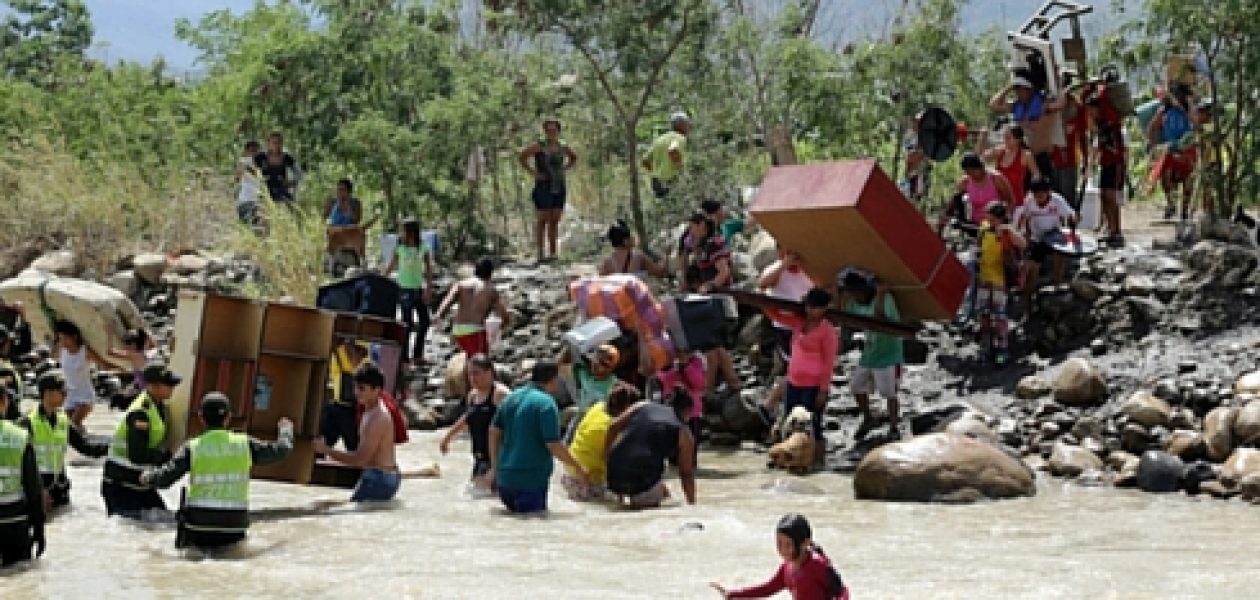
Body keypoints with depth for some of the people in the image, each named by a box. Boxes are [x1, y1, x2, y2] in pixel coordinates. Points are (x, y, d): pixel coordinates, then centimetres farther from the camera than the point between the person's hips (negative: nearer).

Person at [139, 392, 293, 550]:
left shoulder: (192, 448, -4)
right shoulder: (244, 444, 1)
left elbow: (164, 479, -6)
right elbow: (281, 450, 13)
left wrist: (147, 476, 18)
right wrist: (285, 430, 35)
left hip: (199, 526, -1)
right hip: (234, 528, 1)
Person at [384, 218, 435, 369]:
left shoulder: (423, 248, 0)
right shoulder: (399, 247, -3)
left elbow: (429, 269, 0)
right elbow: (391, 267, 4)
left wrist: (429, 288, -8)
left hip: (419, 288, 3)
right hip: (405, 288, -3)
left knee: (424, 322, 4)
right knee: (407, 323, -3)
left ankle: (417, 355, 17)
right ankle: (405, 356, 3)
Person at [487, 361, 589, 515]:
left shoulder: (512, 397, 11)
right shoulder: (546, 403, -13)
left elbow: (494, 431, 16)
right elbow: (554, 445, -16)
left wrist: (495, 467, 24)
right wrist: (578, 469, -5)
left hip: (505, 477, 8)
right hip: (531, 479, -8)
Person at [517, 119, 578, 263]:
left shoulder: (562, 147, 9)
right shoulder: (539, 146, -6)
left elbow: (574, 158, 27)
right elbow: (521, 157, -8)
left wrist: (564, 169, 12)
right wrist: (533, 172, -11)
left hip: (559, 188, 5)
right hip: (543, 187, -5)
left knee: (554, 221, 8)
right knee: (542, 221, -4)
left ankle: (552, 252, 15)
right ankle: (540, 254, -2)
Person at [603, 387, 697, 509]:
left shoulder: (642, 406, 17)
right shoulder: (684, 433, 10)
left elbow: (613, 426, 7)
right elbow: (687, 474, 12)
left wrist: (606, 457, 16)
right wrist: (692, 503, 22)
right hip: (643, 483, -4)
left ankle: (623, 495, 20)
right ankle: (644, 499, 1)